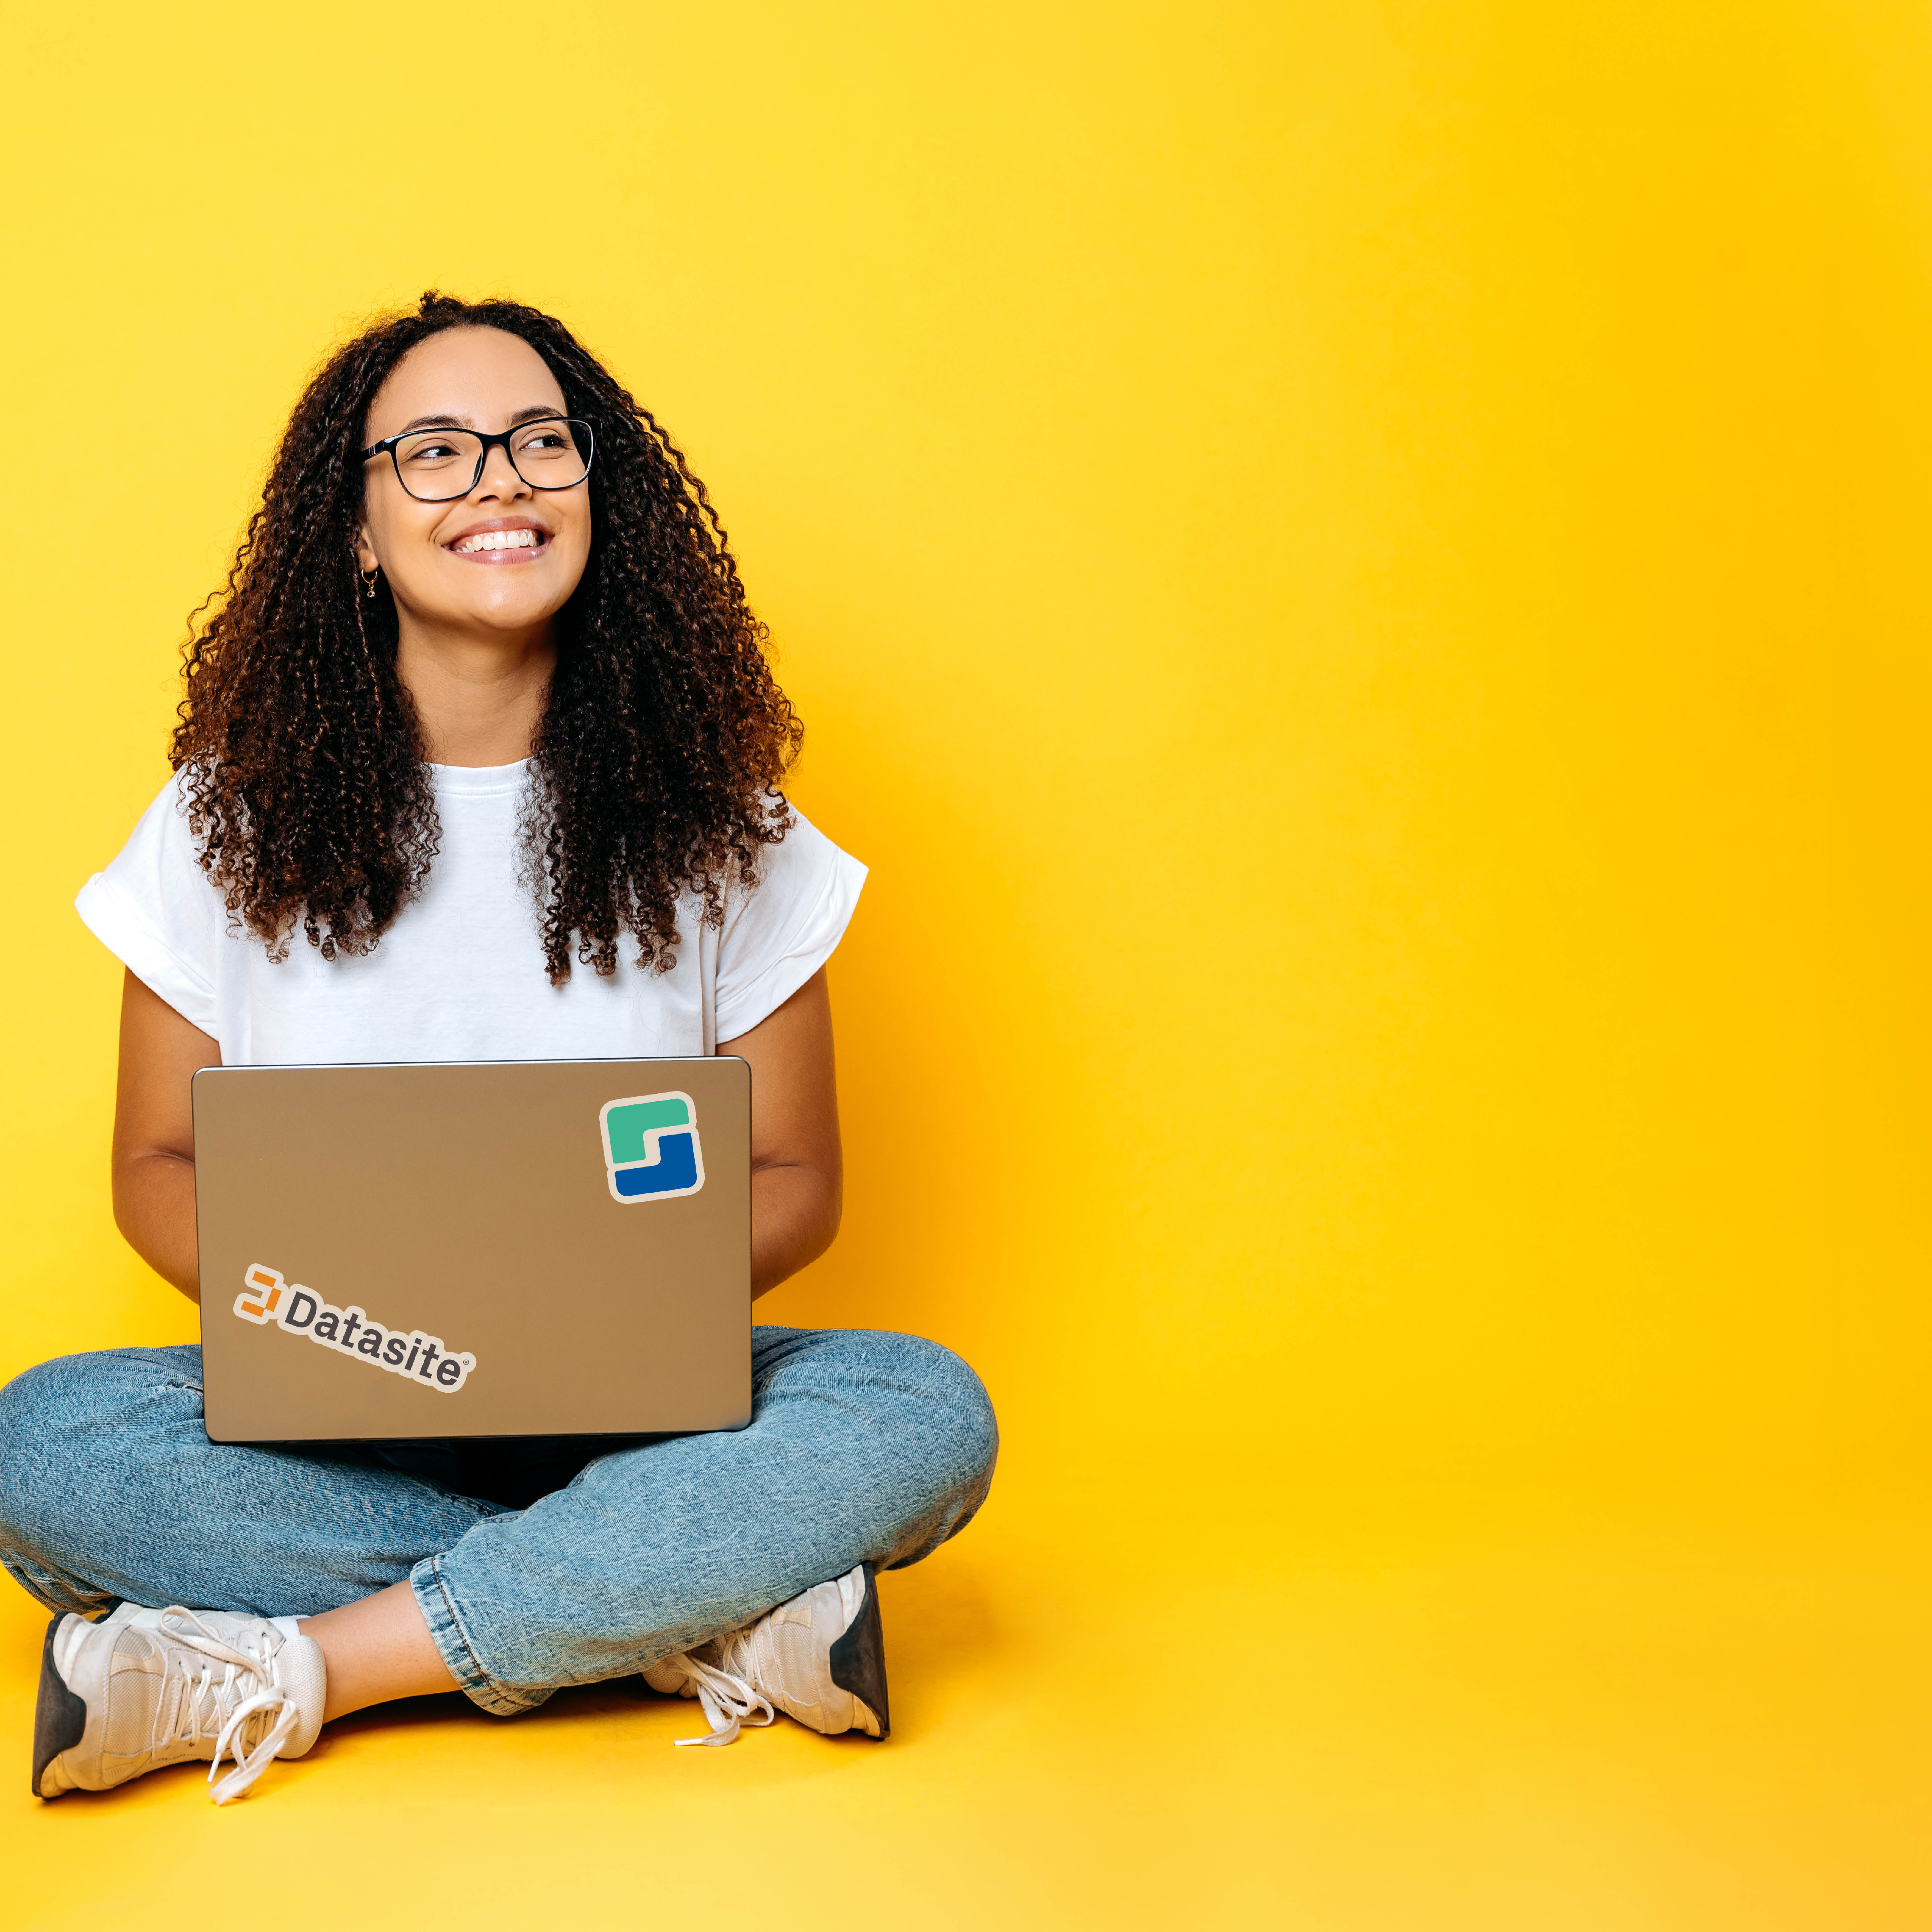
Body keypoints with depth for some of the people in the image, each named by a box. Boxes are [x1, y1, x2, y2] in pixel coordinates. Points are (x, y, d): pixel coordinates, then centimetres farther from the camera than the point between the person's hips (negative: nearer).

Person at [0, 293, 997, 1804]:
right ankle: (691, 1613, -25)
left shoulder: (716, 825, 1)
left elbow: (794, 1179, 6)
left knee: (929, 1416, -28)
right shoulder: (239, 814, 1)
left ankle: (285, 1674, -27)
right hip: (329, 1419, 0)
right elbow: (160, 1162, 7)